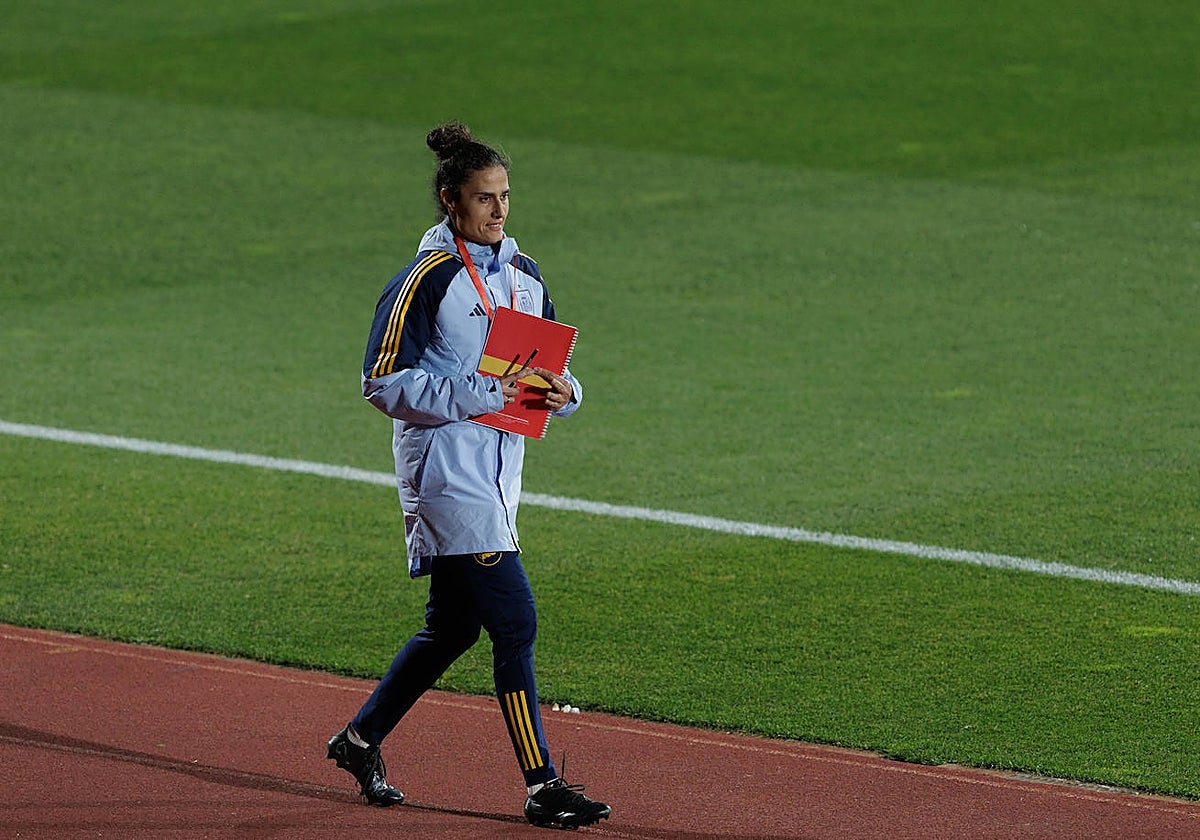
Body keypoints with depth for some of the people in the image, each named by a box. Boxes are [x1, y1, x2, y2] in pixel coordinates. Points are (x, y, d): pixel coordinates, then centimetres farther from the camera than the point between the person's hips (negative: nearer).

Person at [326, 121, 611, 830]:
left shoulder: (524, 275, 13)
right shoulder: (426, 280, -10)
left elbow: (548, 370, 19)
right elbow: (384, 380, -14)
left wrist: (563, 391, -5)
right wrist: (479, 393, -22)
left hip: (499, 471, 8)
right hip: (445, 467, -8)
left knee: (454, 625, 15)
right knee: (515, 621, -12)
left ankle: (361, 740, 31)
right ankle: (542, 786, -10)